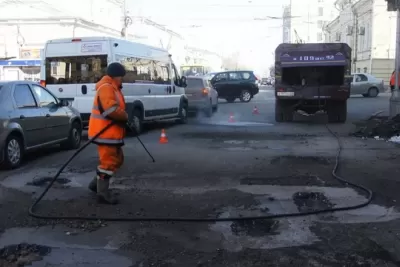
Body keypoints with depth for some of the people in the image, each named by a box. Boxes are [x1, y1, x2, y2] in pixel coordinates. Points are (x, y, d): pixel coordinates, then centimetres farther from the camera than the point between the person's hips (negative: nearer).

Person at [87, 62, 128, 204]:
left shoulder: (113, 88, 20)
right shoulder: (106, 88, -16)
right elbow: (112, 109, -28)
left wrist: (124, 116, 5)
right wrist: (126, 117, -14)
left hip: (112, 132, 11)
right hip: (105, 132, -11)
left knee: (117, 159, 19)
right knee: (108, 162, -7)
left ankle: (96, 183, 29)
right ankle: (103, 193, 1)